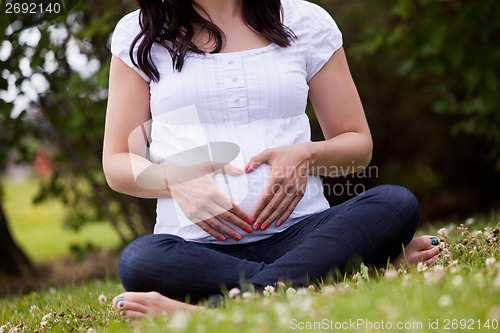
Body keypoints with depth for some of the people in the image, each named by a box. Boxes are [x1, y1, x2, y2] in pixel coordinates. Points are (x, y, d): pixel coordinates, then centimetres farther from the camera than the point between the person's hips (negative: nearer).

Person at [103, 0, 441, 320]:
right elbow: (116, 165, 11)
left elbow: (359, 145, 16)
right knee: (140, 259, -35)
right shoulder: (140, 35, 11)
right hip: (198, 245, -1)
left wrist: (307, 155, -7)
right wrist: (177, 181, -10)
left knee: (397, 203, -27)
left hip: (297, 229, 1)